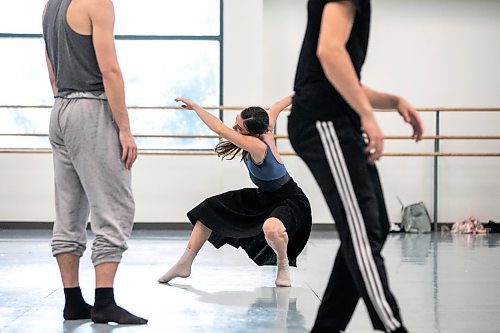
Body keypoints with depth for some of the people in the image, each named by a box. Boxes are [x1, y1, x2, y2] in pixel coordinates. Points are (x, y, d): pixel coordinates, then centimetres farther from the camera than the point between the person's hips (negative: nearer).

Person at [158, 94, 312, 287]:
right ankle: (184, 264, 16)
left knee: (271, 228, -45)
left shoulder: (258, 146, -34)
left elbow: (220, 130, -39)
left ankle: (283, 267, -11)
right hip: (264, 197, 10)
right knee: (210, 210, 8)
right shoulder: (266, 130, -12)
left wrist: (195, 107, -30)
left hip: (291, 201, -10)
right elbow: (277, 107, 7)